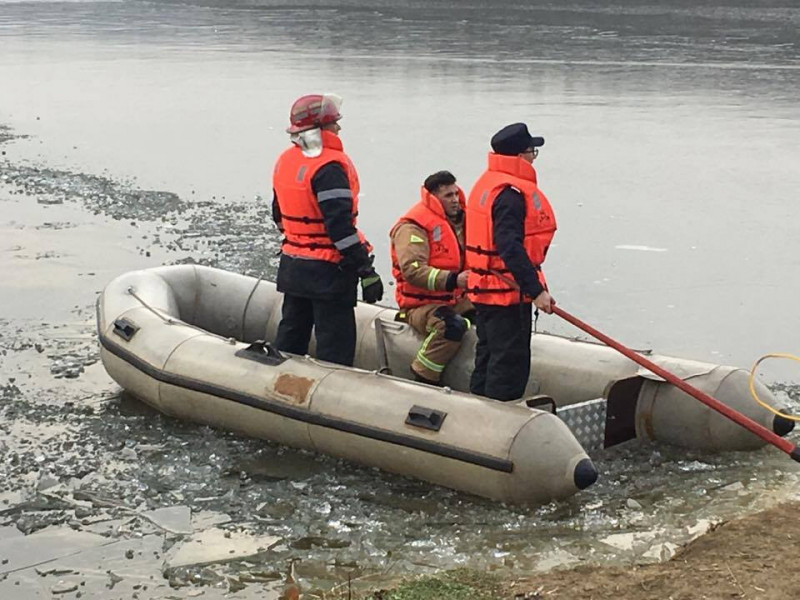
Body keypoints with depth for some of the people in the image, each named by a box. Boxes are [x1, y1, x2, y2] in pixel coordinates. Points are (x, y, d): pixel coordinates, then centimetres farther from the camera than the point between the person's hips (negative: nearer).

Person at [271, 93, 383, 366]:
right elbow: (340, 225, -25)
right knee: (335, 346, -2)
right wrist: (366, 270, -23)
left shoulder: (285, 161, 8)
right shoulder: (329, 167, -20)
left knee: (291, 335, 20)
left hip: (292, 268, 9)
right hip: (328, 272, -9)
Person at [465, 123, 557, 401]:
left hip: (486, 290, 10)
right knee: (510, 366, -5)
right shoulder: (511, 193, -19)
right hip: (508, 293, -10)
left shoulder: (486, 183, 13)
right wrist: (536, 289, -28)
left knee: (488, 361, 18)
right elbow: (510, 247, -28)